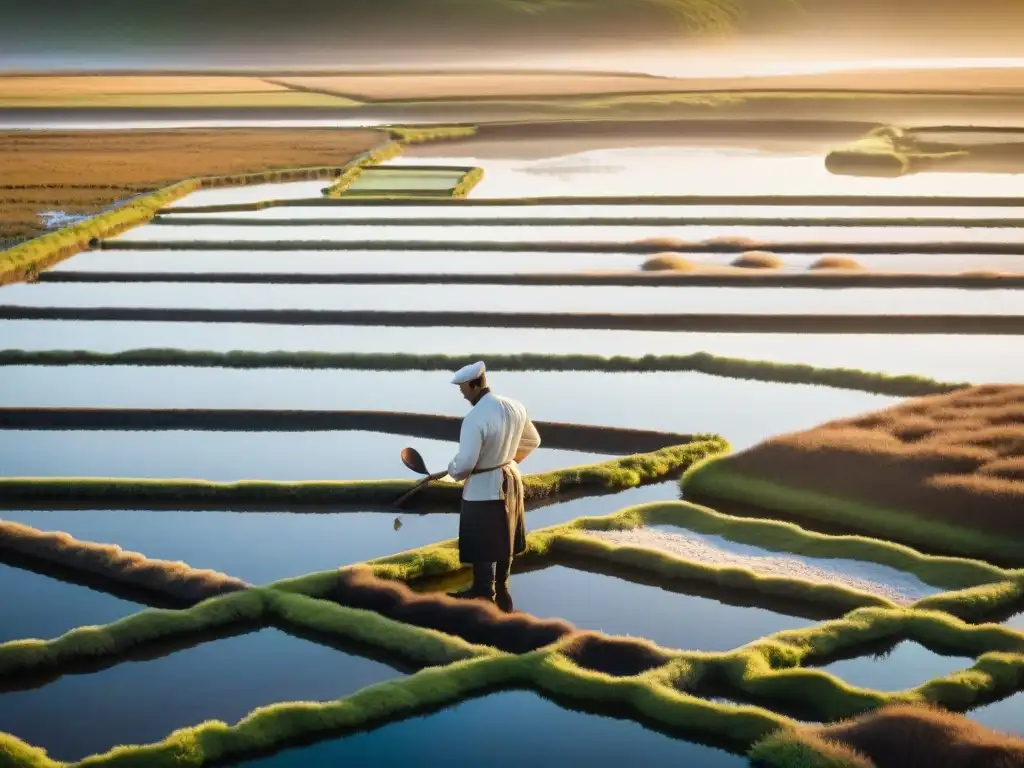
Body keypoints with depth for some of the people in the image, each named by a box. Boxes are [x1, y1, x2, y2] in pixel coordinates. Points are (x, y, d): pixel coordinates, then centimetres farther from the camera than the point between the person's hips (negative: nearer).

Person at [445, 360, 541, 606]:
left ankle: (485, 597, 8)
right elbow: (532, 441, 13)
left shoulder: (475, 418, -26)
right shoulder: (515, 408, -1)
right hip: (510, 478, 8)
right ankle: (499, 587, 36)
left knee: (482, 545, 2)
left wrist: (453, 471, -5)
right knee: (503, 538, 21)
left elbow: (465, 462, -26)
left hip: (483, 487, -8)